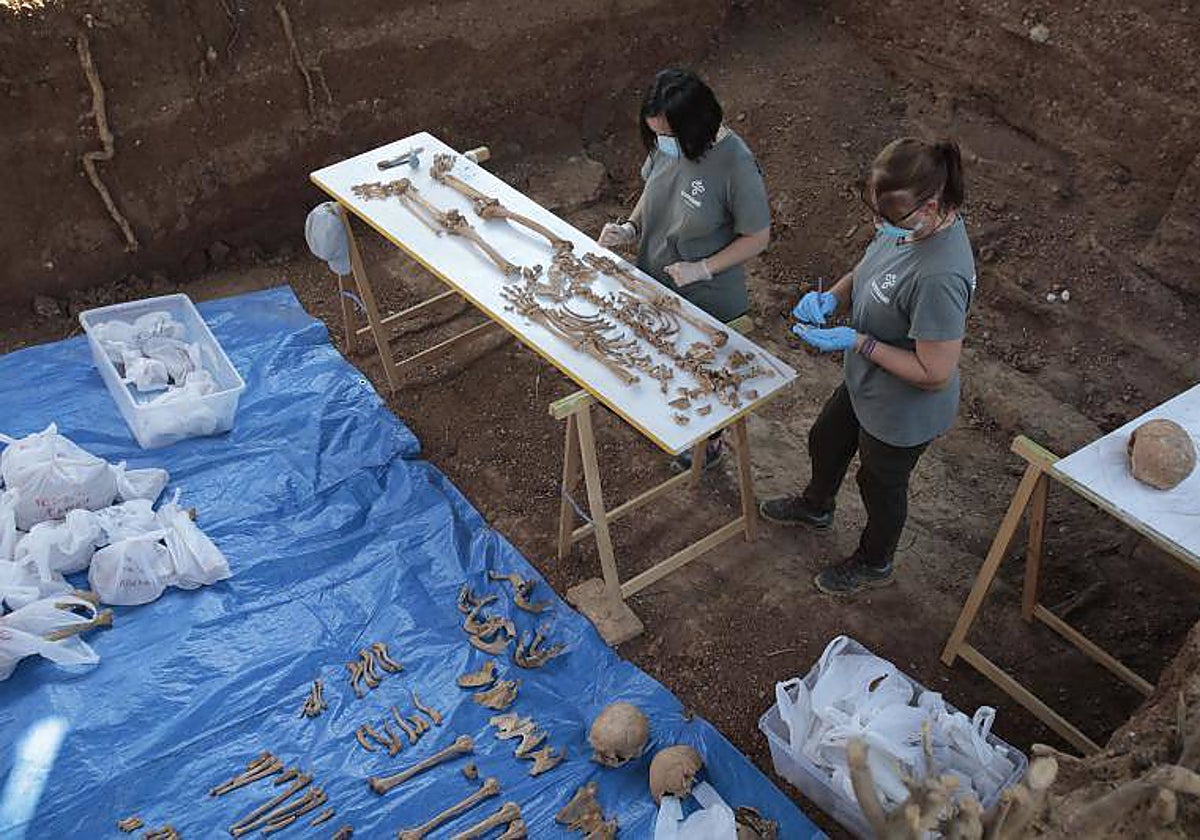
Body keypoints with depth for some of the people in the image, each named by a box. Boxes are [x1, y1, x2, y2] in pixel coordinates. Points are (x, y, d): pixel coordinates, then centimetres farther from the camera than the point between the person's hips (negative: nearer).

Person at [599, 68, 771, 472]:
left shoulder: (735, 165, -30)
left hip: (706, 299, -5)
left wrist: (703, 268, -25)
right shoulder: (665, 144, -12)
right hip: (654, 284, 6)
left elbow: (757, 237, -19)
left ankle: (710, 441, 46)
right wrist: (630, 228, -9)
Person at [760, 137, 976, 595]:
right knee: (826, 441, 31)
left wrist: (858, 342, -30)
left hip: (903, 412, -8)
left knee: (882, 484, 20)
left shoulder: (939, 277, -40)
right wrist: (832, 296, -14)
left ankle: (874, 562, 53)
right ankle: (816, 507, 65)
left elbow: (936, 373, -33)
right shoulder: (906, 223, -13)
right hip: (865, 384, 8)